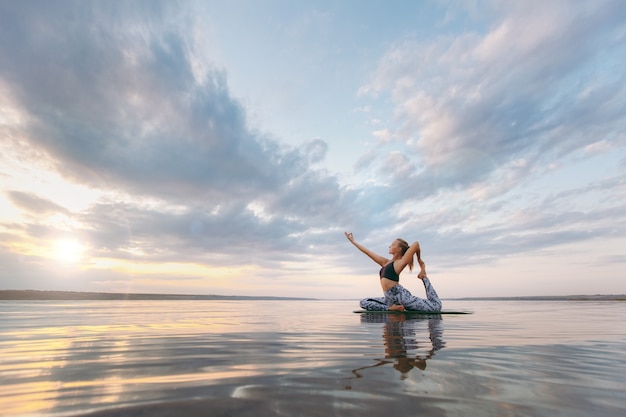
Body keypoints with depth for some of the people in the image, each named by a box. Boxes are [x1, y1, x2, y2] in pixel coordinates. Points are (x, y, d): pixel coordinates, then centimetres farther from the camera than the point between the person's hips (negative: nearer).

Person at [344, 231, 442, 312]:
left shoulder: (401, 262, -1)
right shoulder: (385, 262, 18)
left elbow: (416, 244, -10)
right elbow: (367, 252, 21)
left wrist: (420, 262, 4)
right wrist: (353, 241, 24)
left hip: (401, 295, -7)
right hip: (390, 299, 7)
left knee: (436, 306, -14)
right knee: (363, 303, 3)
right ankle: (391, 307, -8)